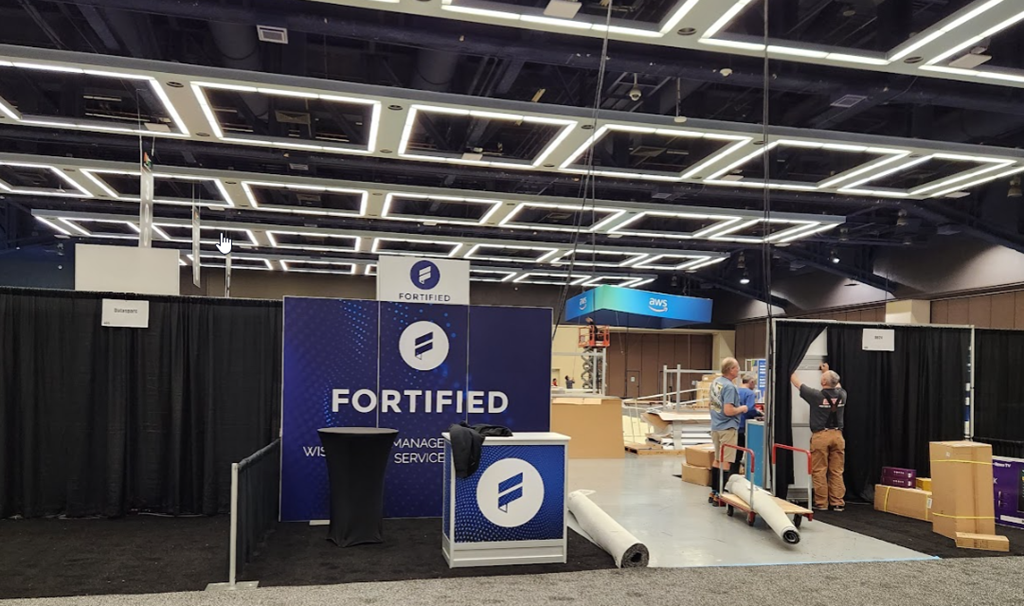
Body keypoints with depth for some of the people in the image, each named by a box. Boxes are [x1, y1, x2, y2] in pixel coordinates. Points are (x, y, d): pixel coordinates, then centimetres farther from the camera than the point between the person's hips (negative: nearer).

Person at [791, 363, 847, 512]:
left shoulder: (816, 395, -11)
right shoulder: (841, 395, 1)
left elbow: (797, 384, 3)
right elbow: (837, 385, 27)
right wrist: (827, 372, 39)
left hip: (820, 436, -4)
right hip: (837, 435, 4)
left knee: (819, 472, 2)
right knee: (837, 472, 8)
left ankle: (821, 503, 5)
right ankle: (838, 503, 9)